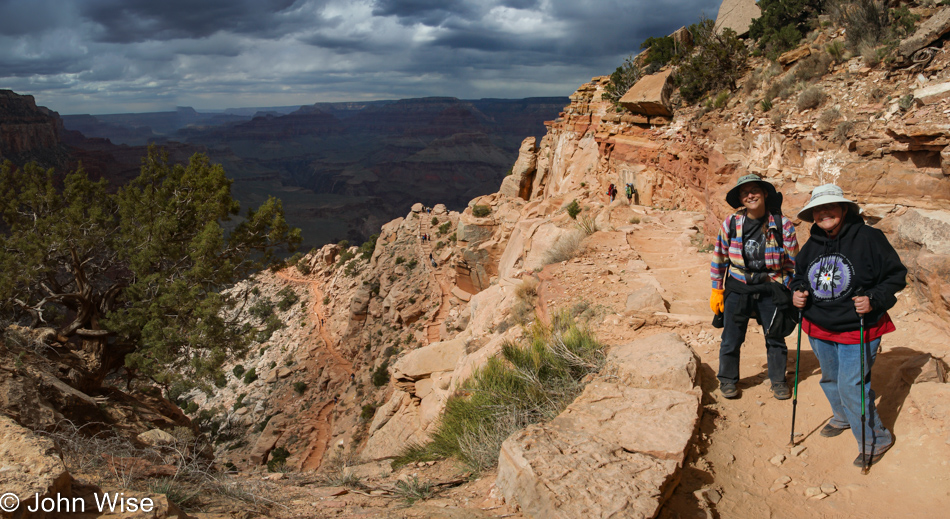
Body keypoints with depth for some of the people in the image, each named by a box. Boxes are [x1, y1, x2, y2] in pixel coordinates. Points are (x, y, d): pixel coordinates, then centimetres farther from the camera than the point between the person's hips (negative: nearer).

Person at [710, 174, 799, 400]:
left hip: (771, 289, 0)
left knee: (775, 337, 12)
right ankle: (727, 380, 25)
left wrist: (793, 294, 0)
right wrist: (717, 290, 5)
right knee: (731, 337, 5)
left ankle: (778, 380, 32)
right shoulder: (731, 223, -4)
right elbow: (720, 257, 5)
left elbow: (793, 263, 2)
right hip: (737, 288, 0)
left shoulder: (783, 225, -6)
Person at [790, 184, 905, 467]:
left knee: (851, 386, -6)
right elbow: (800, 275, 18)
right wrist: (797, 291, -3)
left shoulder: (868, 238, -14)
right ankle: (843, 418, 50)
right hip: (819, 328, 6)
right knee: (830, 379, 22)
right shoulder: (811, 245, 3)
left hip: (857, 330, -6)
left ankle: (875, 439, 15)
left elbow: (896, 275, -10)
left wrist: (874, 299, -24)